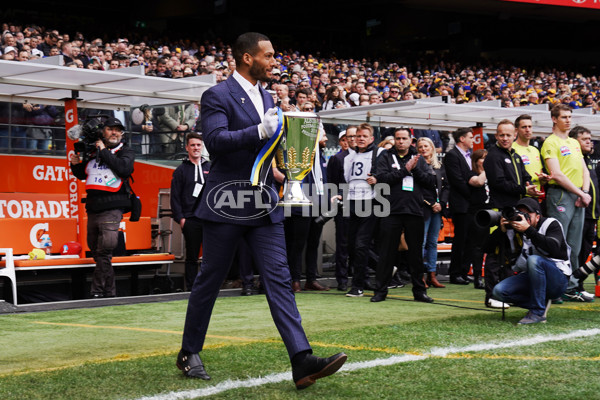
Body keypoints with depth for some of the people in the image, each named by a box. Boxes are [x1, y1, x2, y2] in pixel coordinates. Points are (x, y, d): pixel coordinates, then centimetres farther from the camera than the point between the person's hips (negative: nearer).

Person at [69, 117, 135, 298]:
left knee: (104, 251, -16)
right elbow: (82, 175, 29)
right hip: (93, 208, 6)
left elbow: (124, 169, -16)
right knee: (96, 251, 9)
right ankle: (109, 292, 18)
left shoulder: (126, 152, 6)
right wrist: (76, 164, 8)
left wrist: (104, 151, -10)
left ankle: (98, 292, -14)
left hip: (112, 208, -6)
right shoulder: (93, 151, 17)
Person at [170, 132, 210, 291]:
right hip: (191, 220, -2)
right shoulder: (181, 170, 5)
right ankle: (191, 288, 5)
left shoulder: (210, 168, 13)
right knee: (192, 257, 1)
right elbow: (175, 197, 2)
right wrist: (180, 218, -7)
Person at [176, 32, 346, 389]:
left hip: (264, 207, 6)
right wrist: (260, 131, -29)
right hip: (227, 205, -6)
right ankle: (190, 353, 23)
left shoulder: (267, 98, 15)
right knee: (210, 280, 6)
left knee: (279, 279, -4)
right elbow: (214, 140, -23)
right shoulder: (218, 96, -8)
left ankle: (303, 361, -12)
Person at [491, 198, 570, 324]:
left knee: (534, 260, -34)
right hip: (529, 277, 5)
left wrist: (528, 230, -33)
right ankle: (542, 303, -5)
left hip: (557, 280, -5)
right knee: (499, 291, -16)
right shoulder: (515, 229, 4)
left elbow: (554, 248, -29)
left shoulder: (551, 224, -7)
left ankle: (538, 312, -26)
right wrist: (502, 230, -18)